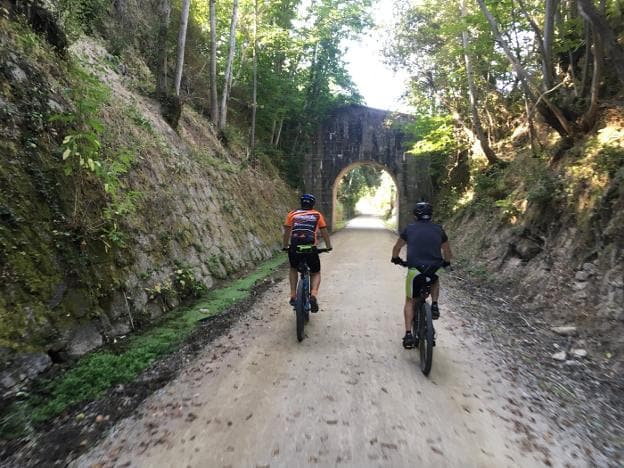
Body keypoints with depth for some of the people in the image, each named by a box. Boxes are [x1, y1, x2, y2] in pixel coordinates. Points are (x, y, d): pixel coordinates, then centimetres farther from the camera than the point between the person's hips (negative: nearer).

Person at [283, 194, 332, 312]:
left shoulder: (292, 214, 16)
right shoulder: (317, 215, 15)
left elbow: (287, 233, 18)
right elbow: (325, 233, 17)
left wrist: (285, 247, 31)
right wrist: (329, 247, 29)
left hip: (294, 248, 1)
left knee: (293, 269, 31)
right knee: (315, 273, 20)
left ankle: (293, 295, 19)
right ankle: (314, 294, -6)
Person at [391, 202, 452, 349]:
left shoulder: (409, 229, 10)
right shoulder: (438, 229, 12)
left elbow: (396, 248, 23)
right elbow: (448, 252, 24)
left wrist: (396, 259, 42)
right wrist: (446, 262, 43)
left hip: (414, 270, -1)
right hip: (434, 269, 1)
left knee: (410, 301, 16)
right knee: (435, 281, 38)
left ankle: (408, 335, 9)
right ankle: (434, 305, 17)